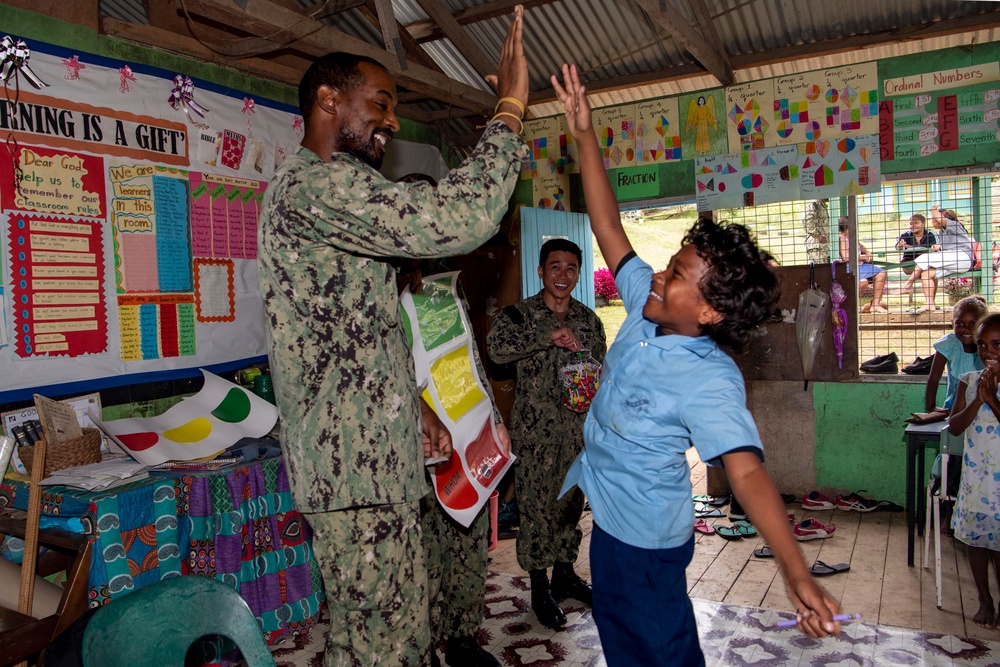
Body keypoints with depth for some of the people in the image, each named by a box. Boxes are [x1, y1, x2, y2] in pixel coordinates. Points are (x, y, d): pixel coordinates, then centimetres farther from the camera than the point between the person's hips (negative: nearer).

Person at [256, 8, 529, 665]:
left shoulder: (325, 192, 21)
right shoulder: (316, 183, -15)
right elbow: (459, 219, -28)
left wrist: (414, 404, 19)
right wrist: (510, 109, -15)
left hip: (372, 450, 11)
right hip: (354, 461, -11)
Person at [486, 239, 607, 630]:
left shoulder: (588, 320, 8)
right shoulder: (518, 314, -5)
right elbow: (496, 348, -25)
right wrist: (548, 337, -25)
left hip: (578, 425, 5)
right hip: (535, 427, -4)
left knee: (572, 502, 14)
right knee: (536, 505, 1)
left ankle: (564, 574, 33)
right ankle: (539, 588, 18)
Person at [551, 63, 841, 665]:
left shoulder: (711, 380, -29)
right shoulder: (647, 306, -9)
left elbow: (747, 471, -38)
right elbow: (608, 225, -6)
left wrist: (798, 574, -50)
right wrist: (584, 134, -8)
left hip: (645, 538, -8)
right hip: (609, 518, 8)